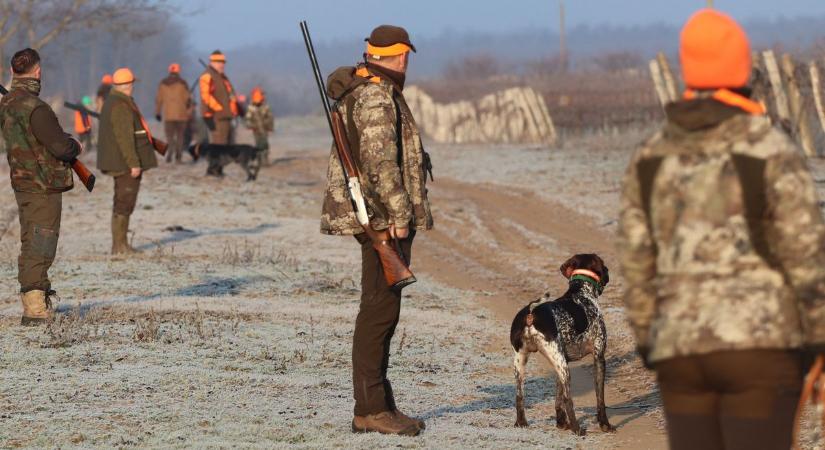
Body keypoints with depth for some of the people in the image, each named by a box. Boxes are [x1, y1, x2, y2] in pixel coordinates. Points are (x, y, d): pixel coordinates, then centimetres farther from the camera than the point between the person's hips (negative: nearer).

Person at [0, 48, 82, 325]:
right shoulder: (35, 107, -21)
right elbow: (61, 146, -21)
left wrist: (65, 141, 11)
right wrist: (75, 146, 1)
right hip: (43, 187, -9)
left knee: (30, 247, 16)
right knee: (40, 249, -6)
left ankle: (33, 302, 24)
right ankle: (35, 310, -7)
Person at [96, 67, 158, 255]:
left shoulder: (111, 103, 15)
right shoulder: (121, 106, -18)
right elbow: (124, 137, -23)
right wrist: (134, 163, -23)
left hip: (119, 163, 11)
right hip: (126, 162, -11)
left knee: (123, 203, 16)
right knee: (124, 203, -7)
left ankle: (120, 244, 21)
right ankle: (119, 245, -6)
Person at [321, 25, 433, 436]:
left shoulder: (367, 90, 18)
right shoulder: (377, 97, -16)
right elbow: (380, 161, -23)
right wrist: (399, 214, -19)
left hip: (378, 218, 11)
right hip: (381, 217, -11)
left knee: (383, 309, 13)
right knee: (379, 309, -9)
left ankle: (380, 404, 18)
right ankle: (370, 409, -9)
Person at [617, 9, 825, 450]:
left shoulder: (651, 158, 7)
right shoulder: (772, 151, -8)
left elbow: (637, 264, 7)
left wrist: (652, 348, 17)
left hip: (682, 349, 4)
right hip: (758, 344, -4)